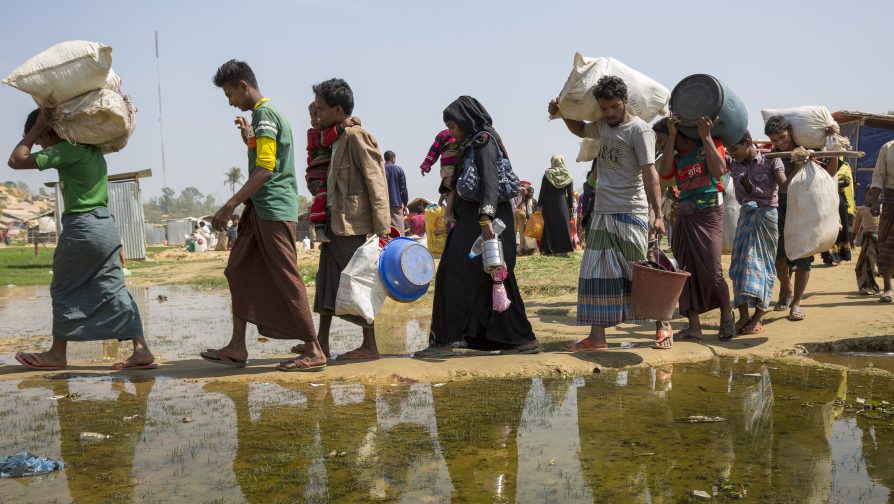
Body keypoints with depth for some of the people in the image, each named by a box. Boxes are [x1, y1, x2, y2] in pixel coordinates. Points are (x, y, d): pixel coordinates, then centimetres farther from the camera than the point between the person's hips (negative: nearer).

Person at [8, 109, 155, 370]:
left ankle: (57, 354, 17)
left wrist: (36, 127, -3)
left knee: (63, 290, 7)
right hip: (106, 226, 8)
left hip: (81, 227, -8)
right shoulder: (92, 149, 14)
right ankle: (141, 350, -2)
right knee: (113, 291, 5)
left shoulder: (66, 150, -10)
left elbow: (16, 160, -11)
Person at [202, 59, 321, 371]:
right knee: (239, 271, 9)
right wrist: (249, 138, 22)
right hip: (260, 209, 10)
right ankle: (237, 348, 13)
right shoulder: (266, 112, 19)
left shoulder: (264, 113, -11)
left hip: (274, 210, -10)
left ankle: (314, 351, 0)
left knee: (286, 279, -7)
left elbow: (265, 170, -20)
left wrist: (230, 205, -21)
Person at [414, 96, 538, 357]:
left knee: (455, 275, -7)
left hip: (482, 222, -10)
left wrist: (485, 217, -33)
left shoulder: (484, 140, -9)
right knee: (494, 279, 10)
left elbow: (490, 180, -22)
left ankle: (445, 340, -3)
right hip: (473, 220, 10)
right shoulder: (472, 144, 19)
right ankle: (523, 339, 14)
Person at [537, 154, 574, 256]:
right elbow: (571, 193, 1)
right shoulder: (568, 176, 1)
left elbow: (542, 191, -3)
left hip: (549, 204, -1)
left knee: (549, 226, 4)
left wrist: (539, 205, 1)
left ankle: (548, 249, 2)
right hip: (563, 204, 1)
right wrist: (570, 206, 7)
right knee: (563, 226, 5)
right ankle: (563, 249, 3)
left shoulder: (547, 174, -3)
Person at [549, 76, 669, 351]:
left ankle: (662, 325, 17)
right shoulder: (602, 125, 13)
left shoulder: (639, 129, -9)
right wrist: (562, 112, 18)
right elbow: (580, 129, 36)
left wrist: (658, 214, -24)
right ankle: (597, 336, 9)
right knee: (597, 274, 4)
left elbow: (649, 174, -17)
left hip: (631, 214, -7)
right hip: (602, 213, 7)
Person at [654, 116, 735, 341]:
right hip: (684, 216, 5)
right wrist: (671, 136, -10)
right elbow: (664, 171, -8)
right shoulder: (677, 156, 14)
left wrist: (706, 137, -18)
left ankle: (727, 314, 18)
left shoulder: (710, 144, 1)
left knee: (711, 270, -8)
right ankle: (693, 326, 7)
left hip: (709, 214, -5)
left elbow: (718, 170, -17)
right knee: (686, 271, 1)